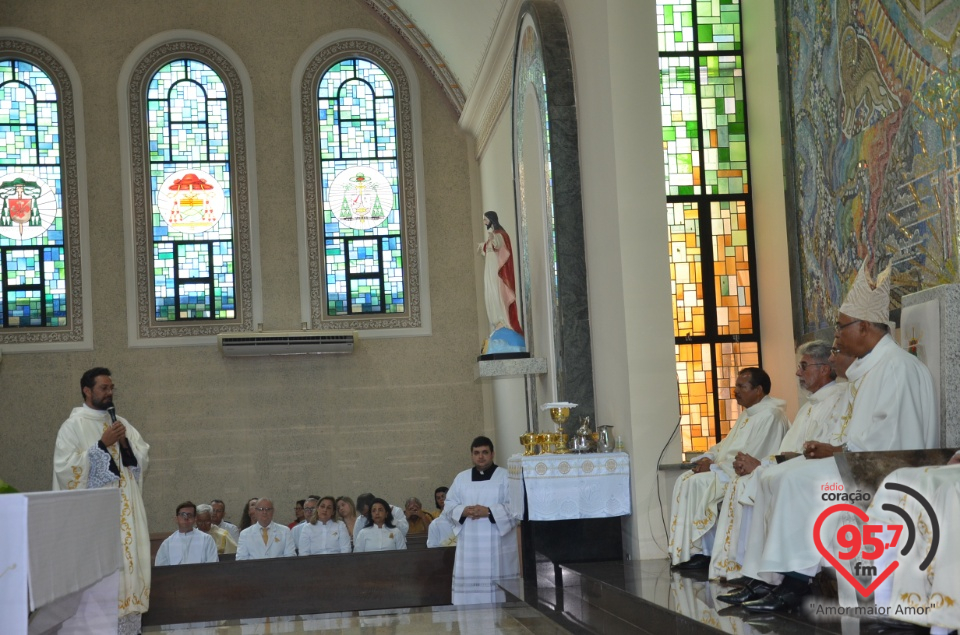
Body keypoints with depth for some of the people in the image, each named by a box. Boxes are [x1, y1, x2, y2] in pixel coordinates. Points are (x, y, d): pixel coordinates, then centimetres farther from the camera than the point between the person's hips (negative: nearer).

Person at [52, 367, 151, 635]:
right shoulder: (74, 425, -4)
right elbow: (65, 468, -13)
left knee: (128, 561, 4)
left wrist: (125, 442, -6)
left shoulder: (121, 423, 14)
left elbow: (144, 458, 13)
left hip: (124, 509, 6)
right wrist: (102, 444, -16)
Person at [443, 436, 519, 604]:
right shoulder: (461, 478, 13)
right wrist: (463, 511, -10)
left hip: (498, 545, -3)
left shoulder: (506, 477, 3)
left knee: (499, 589, -4)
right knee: (468, 586, -2)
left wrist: (489, 511, -17)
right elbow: (448, 507, 11)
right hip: (469, 546, 3)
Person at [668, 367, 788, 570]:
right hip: (731, 471, 10)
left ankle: (702, 553, -15)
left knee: (697, 484, -22)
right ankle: (686, 551, -9)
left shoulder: (769, 415, -15)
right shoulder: (748, 413, 18)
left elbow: (749, 457, -22)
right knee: (685, 480, -4)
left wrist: (713, 467, -17)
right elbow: (726, 445, 20)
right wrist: (708, 458, 0)